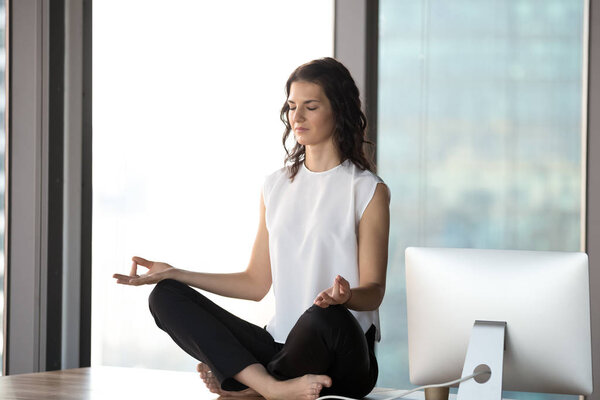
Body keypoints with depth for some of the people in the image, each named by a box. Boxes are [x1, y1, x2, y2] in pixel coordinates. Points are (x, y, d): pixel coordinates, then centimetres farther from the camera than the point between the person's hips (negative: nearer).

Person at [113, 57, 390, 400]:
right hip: (281, 343, 6)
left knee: (325, 317, -41)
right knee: (166, 296, -11)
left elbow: (374, 291, -5)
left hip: (344, 358, -6)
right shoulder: (276, 187, 17)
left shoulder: (368, 191, 0)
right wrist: (173, 273, 12)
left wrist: (346, 296, -29)